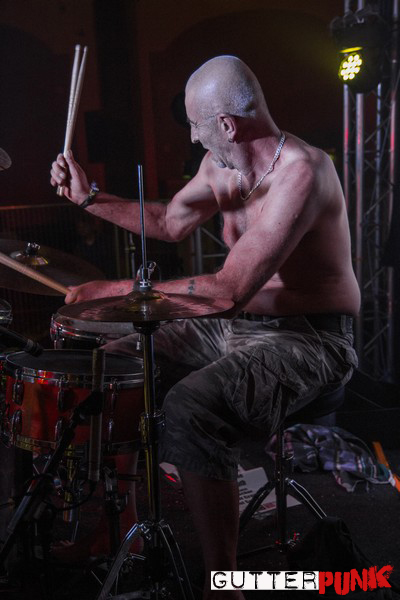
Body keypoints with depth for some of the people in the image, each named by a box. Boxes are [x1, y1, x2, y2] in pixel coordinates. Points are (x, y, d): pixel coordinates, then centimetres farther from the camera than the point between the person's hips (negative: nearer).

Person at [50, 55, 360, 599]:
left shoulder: (299, 172, -24)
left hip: (308, 339, -9)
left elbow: (232, 289, -32)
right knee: (115, 359, 8)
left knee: (189, 408, -34)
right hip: (239, 326, 9)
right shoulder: (221, 165, 4)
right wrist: (87, 197, 14)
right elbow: (171, 222, 20)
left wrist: (121, 289, -28)